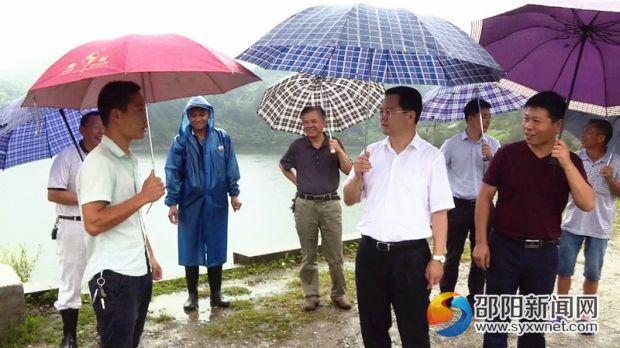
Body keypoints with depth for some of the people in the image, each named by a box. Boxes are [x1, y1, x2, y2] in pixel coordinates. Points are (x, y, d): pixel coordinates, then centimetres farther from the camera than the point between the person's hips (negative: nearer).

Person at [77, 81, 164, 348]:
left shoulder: (130, 160, 13)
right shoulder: (99, 162, -16)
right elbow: (93, 223, -26)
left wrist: (150, 257, 19)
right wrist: (143, 196, -21)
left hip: (138, 271, 9)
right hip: (113, 276, -9)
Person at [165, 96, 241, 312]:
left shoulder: (222, 138, 2)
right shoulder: (181, 141, -1)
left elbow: (231, 167, 6)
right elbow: (173, 172, -3)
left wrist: (234, 193, 2)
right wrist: (172, 202, -7)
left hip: (216, 202, 1)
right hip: (190, 204, 0)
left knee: (216, 248, 8)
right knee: (190, 250, 7)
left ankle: (216, 294, 21)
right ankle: (192, 295, 21)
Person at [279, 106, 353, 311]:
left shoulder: (334, 144, 2)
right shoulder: (297, 146, 3)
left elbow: (348, 171, -6)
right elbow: (283, 166, 19)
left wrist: (339, 151, -20)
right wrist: (297, 182, 8)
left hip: (330, 204, 0)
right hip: (305, 205, 1)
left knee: (335, 255, 4)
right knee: (308, 255, 7)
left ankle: (339, 294, 19)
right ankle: (311, 295, 18)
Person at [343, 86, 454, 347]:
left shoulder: (431, 156, -4)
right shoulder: (371, 152, 8)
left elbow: (439, 211, -5)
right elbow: (349, 200, 10)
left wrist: (438, 257, -9)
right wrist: (358, 175, -10)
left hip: (411, 254, -4)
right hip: (370, 252, 4)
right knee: (372, 327, 16)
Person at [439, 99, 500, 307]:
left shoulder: (493, 144, 4)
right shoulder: (451, 144, -2)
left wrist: (490, 157, -16)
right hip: (458, 206, -2)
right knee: (453, 254, 5)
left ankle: (475, 298, 23)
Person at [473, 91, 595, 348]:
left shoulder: (570, 161, -1)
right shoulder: (508, 153, -6)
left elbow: (587, 204, -12)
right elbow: (485, 196, -3)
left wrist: (566, 164, -21)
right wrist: (481, 241, -7)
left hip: (544, 252, 2)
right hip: (504, 247, -1)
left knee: (534, 319, 17)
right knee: (497, 316, 10)